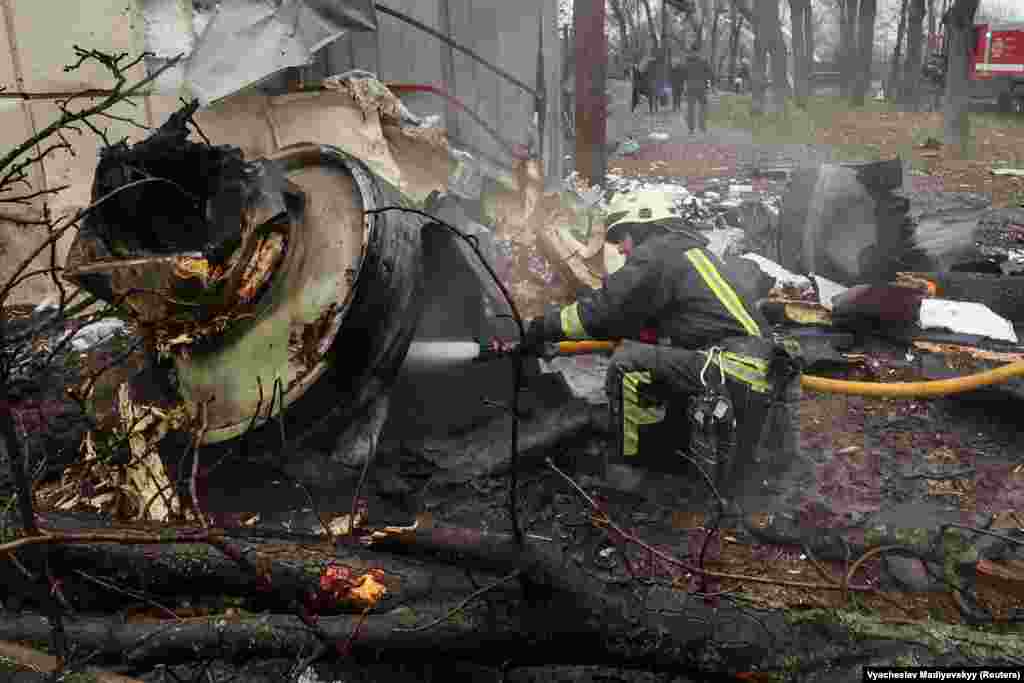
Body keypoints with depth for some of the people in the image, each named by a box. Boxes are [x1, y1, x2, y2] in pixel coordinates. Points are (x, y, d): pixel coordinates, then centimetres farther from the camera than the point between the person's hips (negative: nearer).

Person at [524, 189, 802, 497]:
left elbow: (604, 310, -9)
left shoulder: (658, 252, -5)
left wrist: (548, 326, 3)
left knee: (629, 361, -17)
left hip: (733, 373, -10)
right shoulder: (693, 252, 25)